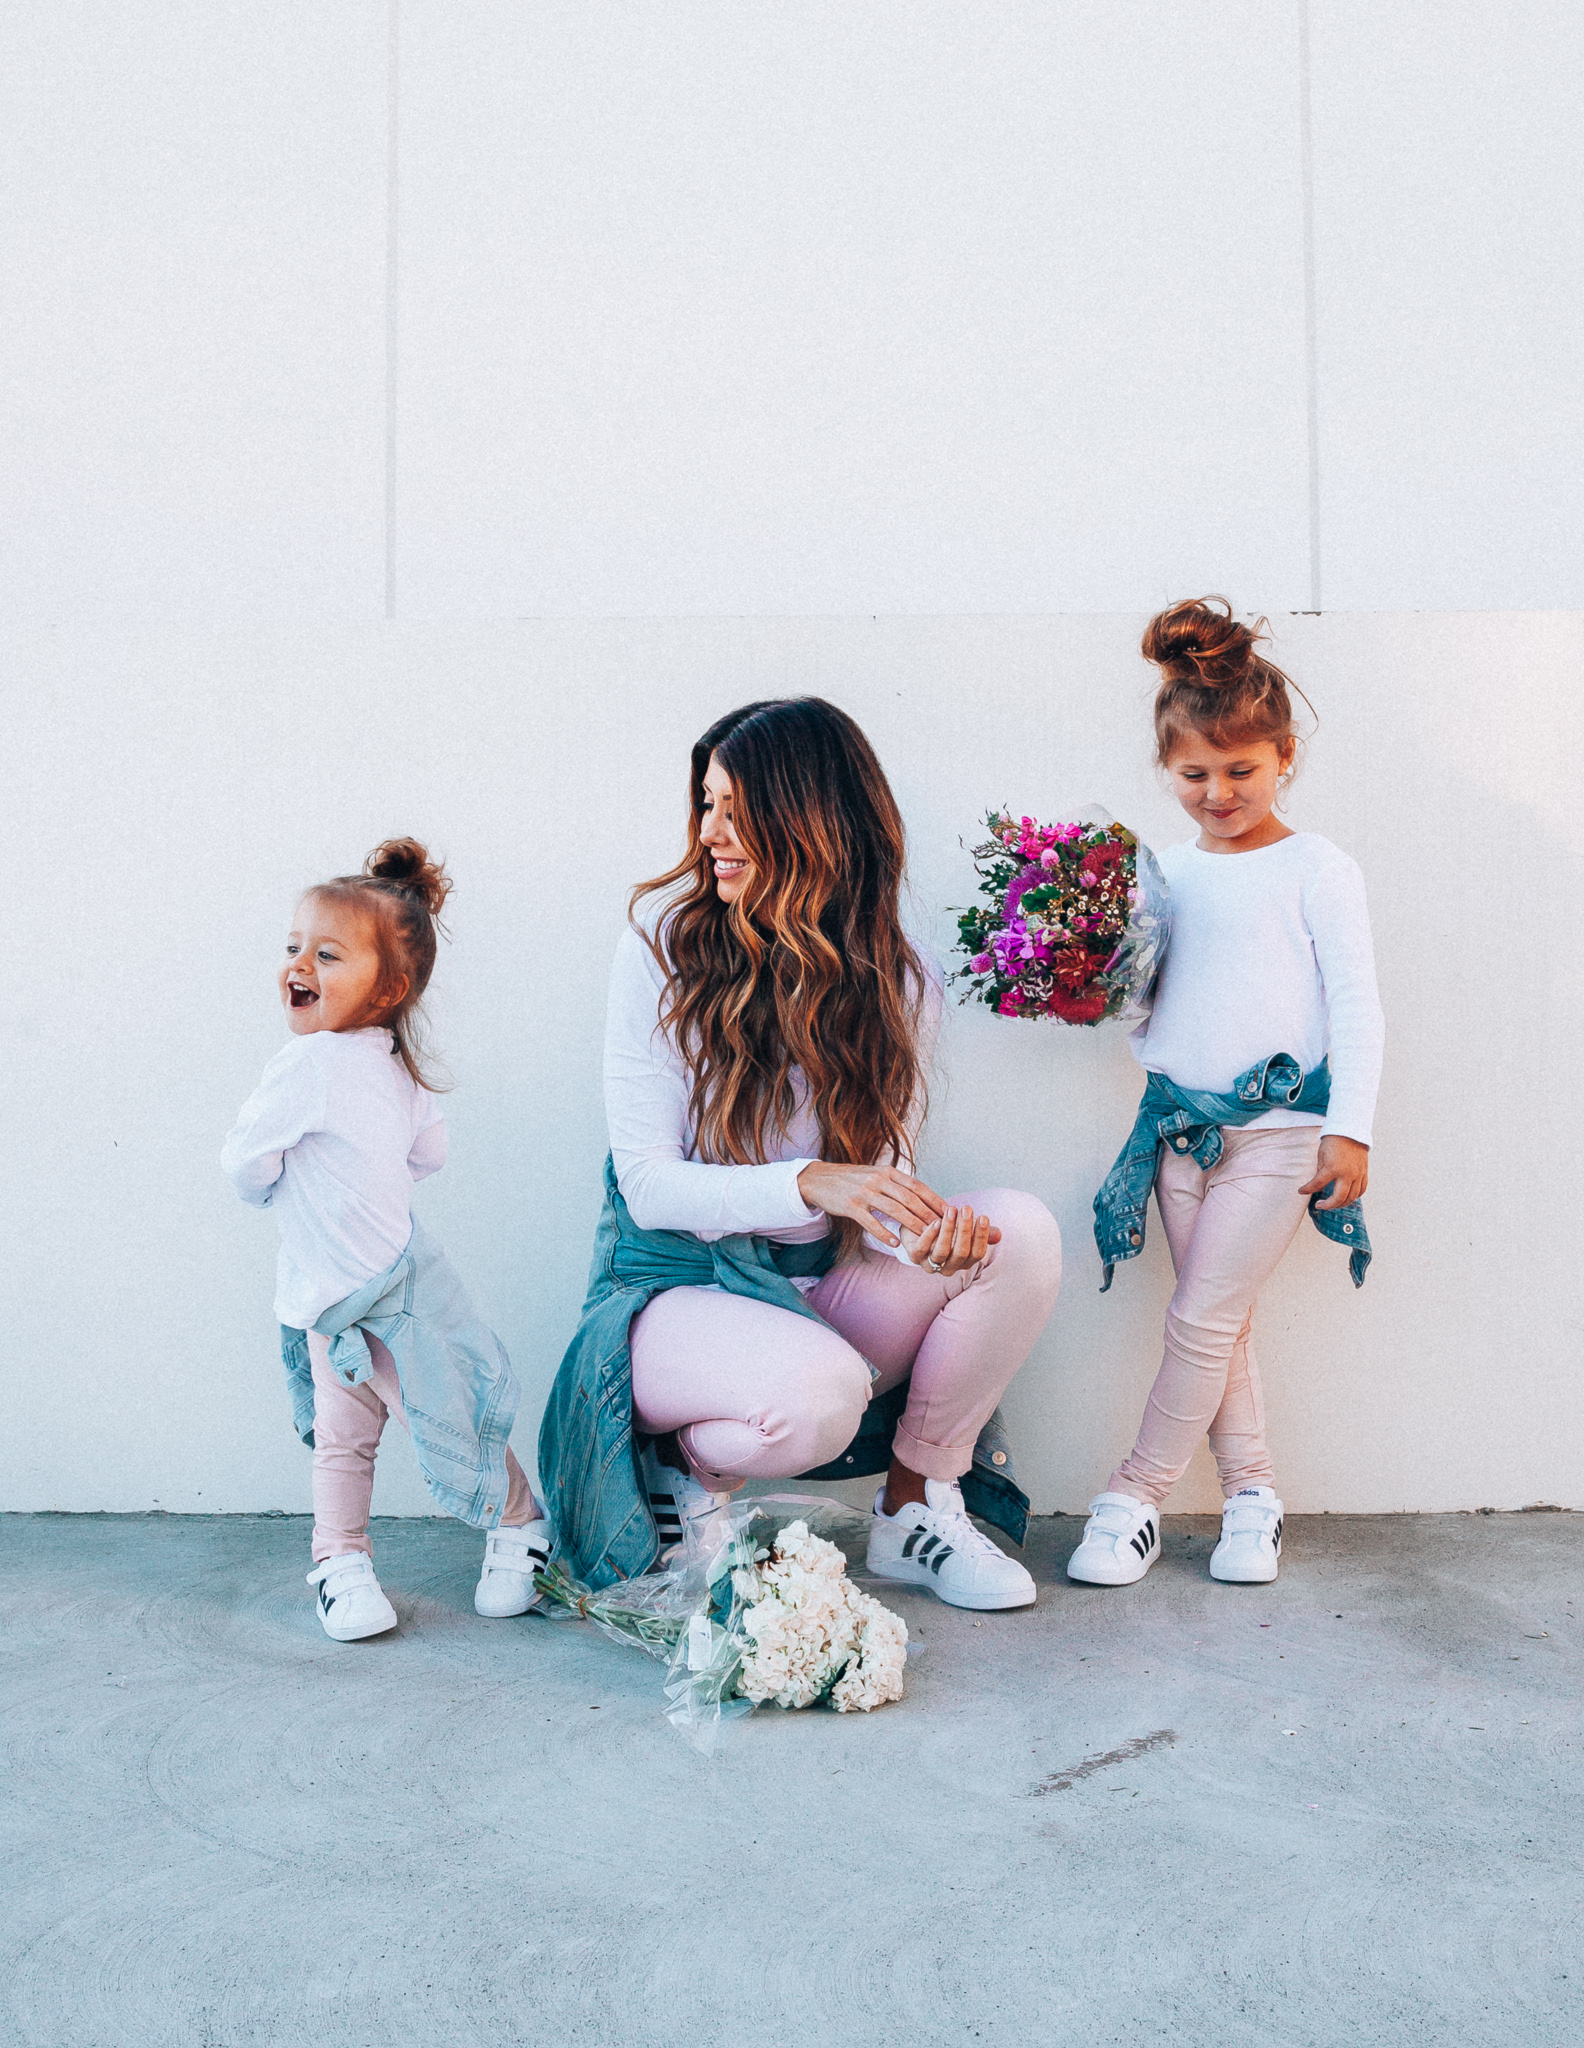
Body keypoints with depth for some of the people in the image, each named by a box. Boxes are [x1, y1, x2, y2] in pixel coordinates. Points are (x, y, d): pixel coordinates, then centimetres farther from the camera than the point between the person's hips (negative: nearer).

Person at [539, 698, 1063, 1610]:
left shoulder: (896, 982, 1)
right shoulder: (663, 946, -9)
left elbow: (883, 1179, 0)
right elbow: (648, 1184, -13)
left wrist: (925, 1231, -26)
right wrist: (810, 1183, -31)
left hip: (822, 1289, 4)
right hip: (676, 1285, -4)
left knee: (1021, 1228, -20)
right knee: (817, 1395, -36)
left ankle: (917, 1507, -2)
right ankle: (688, 1460, 1)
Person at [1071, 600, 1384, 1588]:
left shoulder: (1317, 870, -3)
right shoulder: (1165, 871, 9)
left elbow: (1356, 1005, -5)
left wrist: (1349, 1129, -11)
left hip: (1279, 1125, -5)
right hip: (1182, 1123, 5)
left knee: (1203, 1318, -3)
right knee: (1220, 1320, 9)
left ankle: (1137, 1494, 9)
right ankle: (1253, 1491, 23)